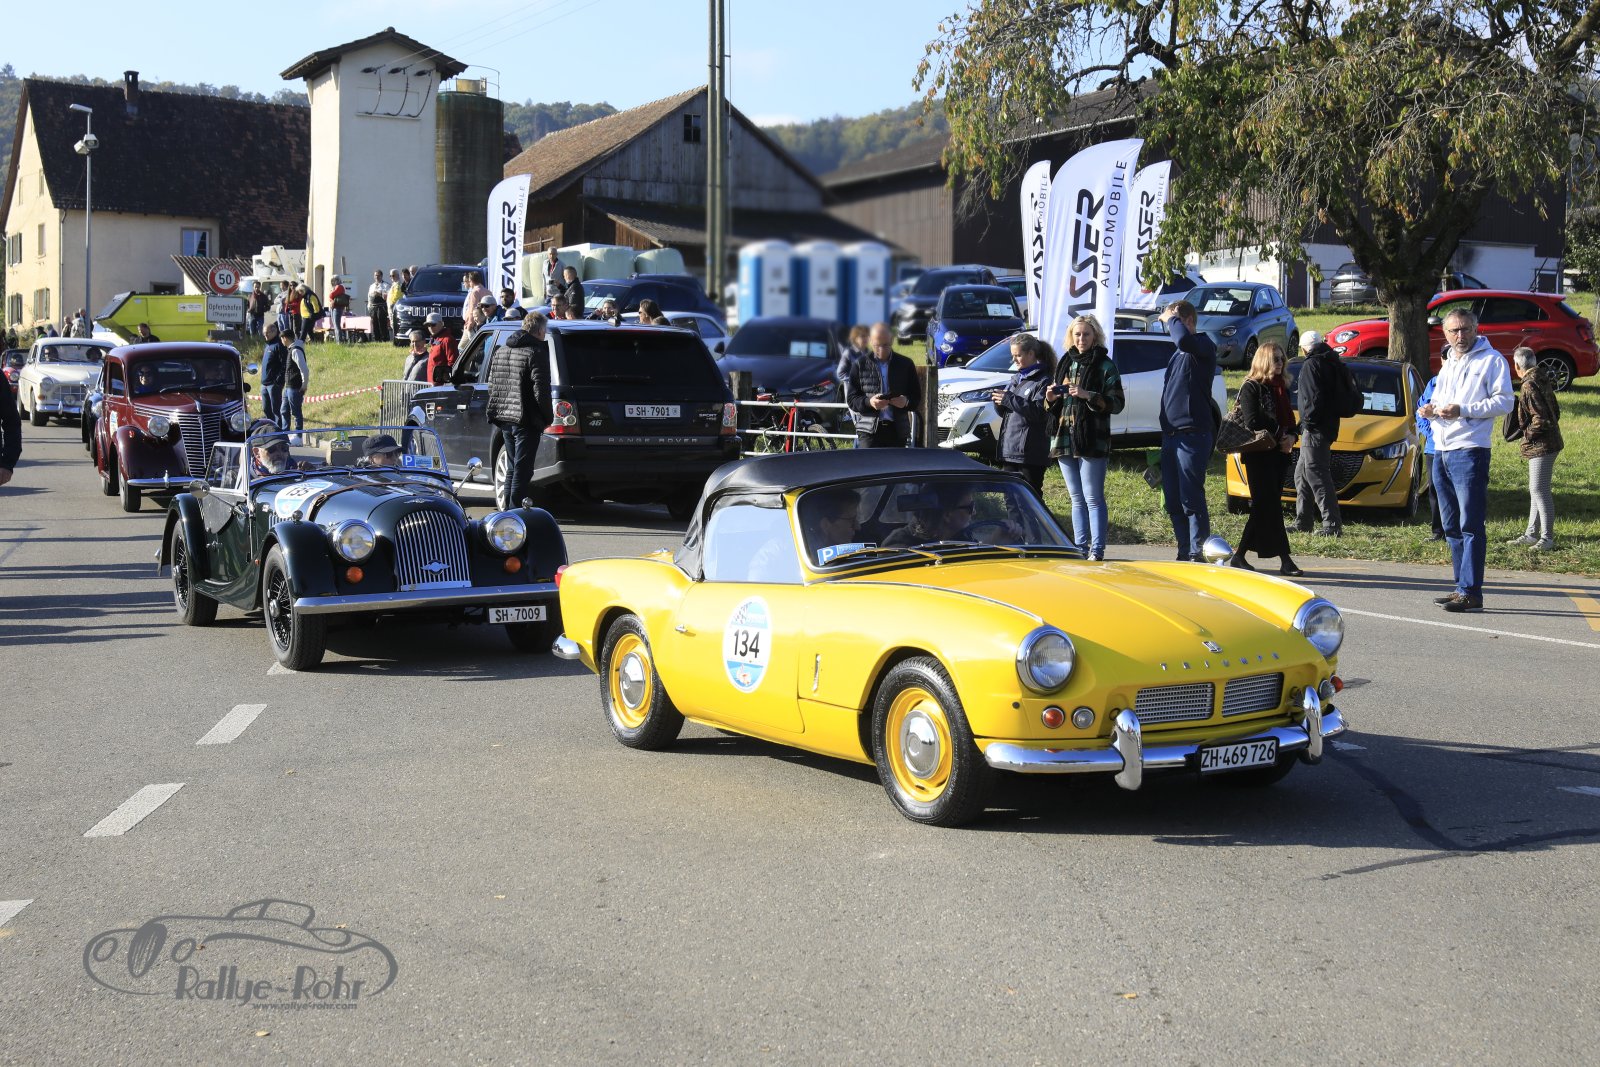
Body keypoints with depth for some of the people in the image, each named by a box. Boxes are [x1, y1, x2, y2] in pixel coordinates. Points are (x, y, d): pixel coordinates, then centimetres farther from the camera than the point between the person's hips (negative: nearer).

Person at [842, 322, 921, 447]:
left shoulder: (905, 364, 9)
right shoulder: (860, 365, 5)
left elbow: (917, 397, 11)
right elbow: (851, 399, 2)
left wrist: (906, 401, -13)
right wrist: (869, 402, -19)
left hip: (897, 429, 2)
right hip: (869, 429, -2)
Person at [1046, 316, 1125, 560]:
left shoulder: (1105, 366, -3)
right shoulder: (1066, 363, 16)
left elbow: (1117, 403, -10)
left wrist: (1087, 395, -20)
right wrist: (1051, 398, 3)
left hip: (1092, 441, -6)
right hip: (1064, 439, 6)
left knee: (1093, 498, -7)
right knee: (1076, 499, 10)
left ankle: (1097, 549, -5)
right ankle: (1080, 548, 14)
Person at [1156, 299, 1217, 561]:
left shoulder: (1203, 346, -6)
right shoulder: (1178, 353, 21)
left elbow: (1184, 340, -31)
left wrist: (1172, 318, -12)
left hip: (1192, 434, -9)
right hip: (1171, 434, 9)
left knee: (1191, 499, -8)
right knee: (1173, 501, 9)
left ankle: (1198, 554, -5)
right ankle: (1184, 553, 16)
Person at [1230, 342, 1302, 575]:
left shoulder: (1282, 388, 18)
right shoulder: (1251, 388, -5)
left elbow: (1289, 420, 20)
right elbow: (1253, 422, -14)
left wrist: (1291, 438, -1)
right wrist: (1279, 436, -12)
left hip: (1278, 454, 8)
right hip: (1258, 455, -8)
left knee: (1264, 507, 7)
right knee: (1270, 506, -8)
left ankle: (1239, 555, 12)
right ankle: (1285, 560, -10)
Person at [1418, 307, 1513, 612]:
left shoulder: (1491, 360, -2)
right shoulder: (1448, 363, 22)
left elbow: (1504, 401, -10)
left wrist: (1462, 410, -19)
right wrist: (1430, 409, 9)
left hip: (1469, 452, -8)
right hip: (1441, 451, 8)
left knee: (1470, 526, -10)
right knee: (1451, 527, 11)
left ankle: (1470, 593, -11)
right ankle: (1461, 588, 17)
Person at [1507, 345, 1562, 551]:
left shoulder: (1529, 386, -18)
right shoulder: (1543, 380, 12)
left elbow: (1541, 419, -23)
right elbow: (1555, 411, 18)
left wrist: (1529, 435, -11)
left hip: (1541, 446, -10)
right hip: (1547, 444, 10)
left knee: (1539, 490, -7)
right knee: (1536, 490, 15)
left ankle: (1547, 538, -4)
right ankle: (1532, 534, 22)